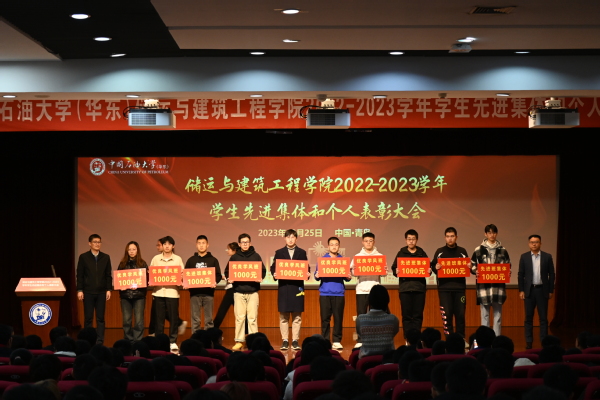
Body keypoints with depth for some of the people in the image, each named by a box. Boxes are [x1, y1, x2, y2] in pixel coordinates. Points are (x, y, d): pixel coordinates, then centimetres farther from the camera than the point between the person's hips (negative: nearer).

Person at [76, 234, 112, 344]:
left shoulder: (105, 257, 7)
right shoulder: (83, 257, 2)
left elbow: (108, 275, 8)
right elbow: (80, 275, 1)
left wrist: (108, 289, 1)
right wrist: (79, 290, -5)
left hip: (101, 292, 2)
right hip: (88, 292, -1)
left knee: (100, 318, 1)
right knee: (88, 318, 1)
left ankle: (100, 341, 3)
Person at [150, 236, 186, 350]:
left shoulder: (178, 259, 7)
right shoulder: (156, 259, 9)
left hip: (172, 291, -1)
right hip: (158, 291, 1)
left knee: (173, 317, 0)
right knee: (159, 318, 3)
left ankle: (173, 341, 8)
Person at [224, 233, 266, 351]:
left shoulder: (256, 256, 7)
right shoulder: (234, 257, 8)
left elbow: (263, 270, 8)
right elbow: (227, 271, 11)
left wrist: (260, 278, -11)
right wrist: (229, 278, -9)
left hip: (253, 291, -1)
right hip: (238, 291, 1)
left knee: (252, 317, -2)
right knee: (239, 317, 0)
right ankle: (239, 341, 5)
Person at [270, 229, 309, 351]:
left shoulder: (302, 253, 10)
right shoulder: (279, 253, 10)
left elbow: (306, 268, 8)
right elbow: (273, 267, 7)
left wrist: (307, 274, -13)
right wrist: (274, 274, -13)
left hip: (297, 287, 0)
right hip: (283, 287, 0)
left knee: (297, 317, 1)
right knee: (283, 317, 1)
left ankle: (295, 341, 5)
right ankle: (285, 341, 6)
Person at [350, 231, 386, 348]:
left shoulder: (380, 256, 9)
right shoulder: (357, 256, 9)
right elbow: (353, 273, 3)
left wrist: (384, 270, -17)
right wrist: (354, 270, -19)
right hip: (361, 289, 0)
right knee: (361, 315, -1)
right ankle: (360, 340, 4)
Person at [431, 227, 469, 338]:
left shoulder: (462, 252, 11)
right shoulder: (440, 252, 8)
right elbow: (433, 267, 8)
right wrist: (436, 268, -13)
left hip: (459, 287, 1)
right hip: (444, 288, -1)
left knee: (460, 314, 0)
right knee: (446, 314, -2)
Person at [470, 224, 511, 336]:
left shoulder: (502, 250, 9)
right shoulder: (479, 249, 3)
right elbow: (472, 265, 6)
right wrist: (476, 271, -14)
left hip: (498, 285, 2)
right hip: (484, 285, -2)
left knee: (498, 314, 5)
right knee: (485, 315, 3)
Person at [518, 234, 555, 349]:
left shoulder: (547, 257, 1)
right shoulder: (524, 257, 3)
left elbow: (551, 274, 3)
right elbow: (521, 274, 3)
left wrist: (551, 290, 0)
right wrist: (521, 290, -3)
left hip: (542, 290, -1)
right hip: (529, 290, 1)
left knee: (543, 317, 3)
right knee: (528, 317, 4)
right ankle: (529, 342, 8)